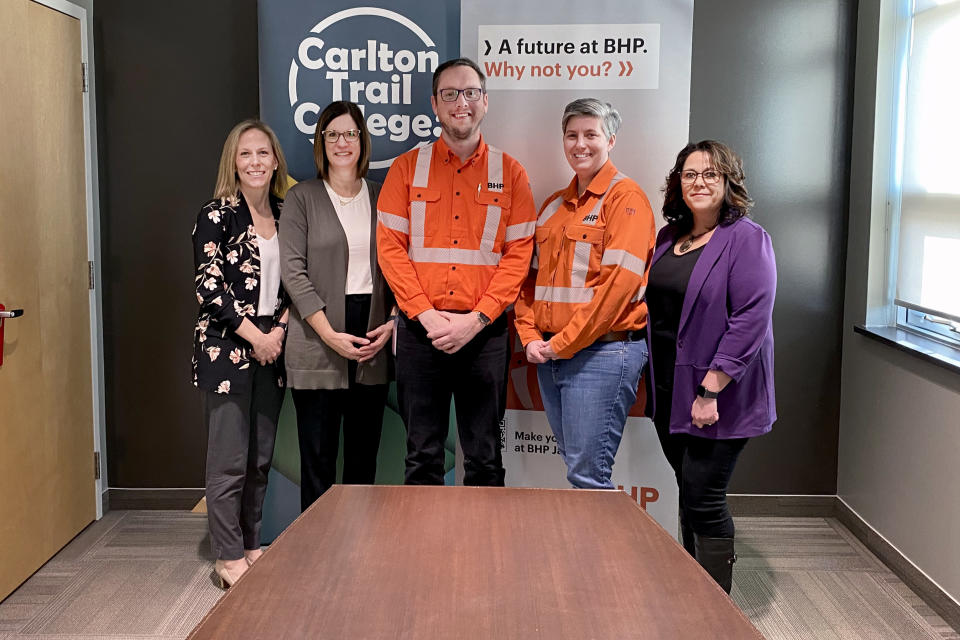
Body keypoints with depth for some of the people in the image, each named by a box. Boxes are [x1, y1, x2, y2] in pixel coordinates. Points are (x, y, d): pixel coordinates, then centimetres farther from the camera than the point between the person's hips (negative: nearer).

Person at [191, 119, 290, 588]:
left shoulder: (285, 215, 10)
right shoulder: (216, 215, -6)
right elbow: (208, 286, -11)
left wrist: (280, 329, -2)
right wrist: (255, 336, -12)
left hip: (272, 347, 5)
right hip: (225, 348, -5)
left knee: (261, 456, 11)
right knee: (229, 459, -1)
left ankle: (250, 545, 24)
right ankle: (229, 558, 11)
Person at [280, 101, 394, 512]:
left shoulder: (381, 198, 12)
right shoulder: (302, 198, 2)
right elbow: (293, 272, -6)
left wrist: (392, 324, -4)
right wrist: (330, 335, -13)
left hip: (373, 338, 3)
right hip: (318, 344, -3)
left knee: (364, 454, 9)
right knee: (318, 455, 1)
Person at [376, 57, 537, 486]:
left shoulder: (509, 173, 6)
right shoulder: (408, 168, 6)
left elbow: (519, 254, 0)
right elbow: (389, 246, 0)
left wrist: (476, 319, -11)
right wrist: (426, 314, -11)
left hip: (484, 331, 0)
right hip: (420, 329, 0)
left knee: (484, 459, 8)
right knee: (422, 457, 8)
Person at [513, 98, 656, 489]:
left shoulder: (625, 199, -6)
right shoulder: (553, 206, 17)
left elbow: (618, 283, -16)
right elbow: (532, 277, 17)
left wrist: (563, 343, -14)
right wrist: (531, 337, 1)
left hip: (601, 353, -7)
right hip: (549, 355, 7)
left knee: (588, 476, -6)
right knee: (576, 465, 14)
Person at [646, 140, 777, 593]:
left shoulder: (747, 239, -11)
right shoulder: (669, 237, 11)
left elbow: (751, 319, -19)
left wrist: (711, 389, -22)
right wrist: (653, 379, 14)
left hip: (718, 396, -7)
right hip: (669, 391, 7)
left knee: (704, 499, -5)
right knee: (688, 493, 16)